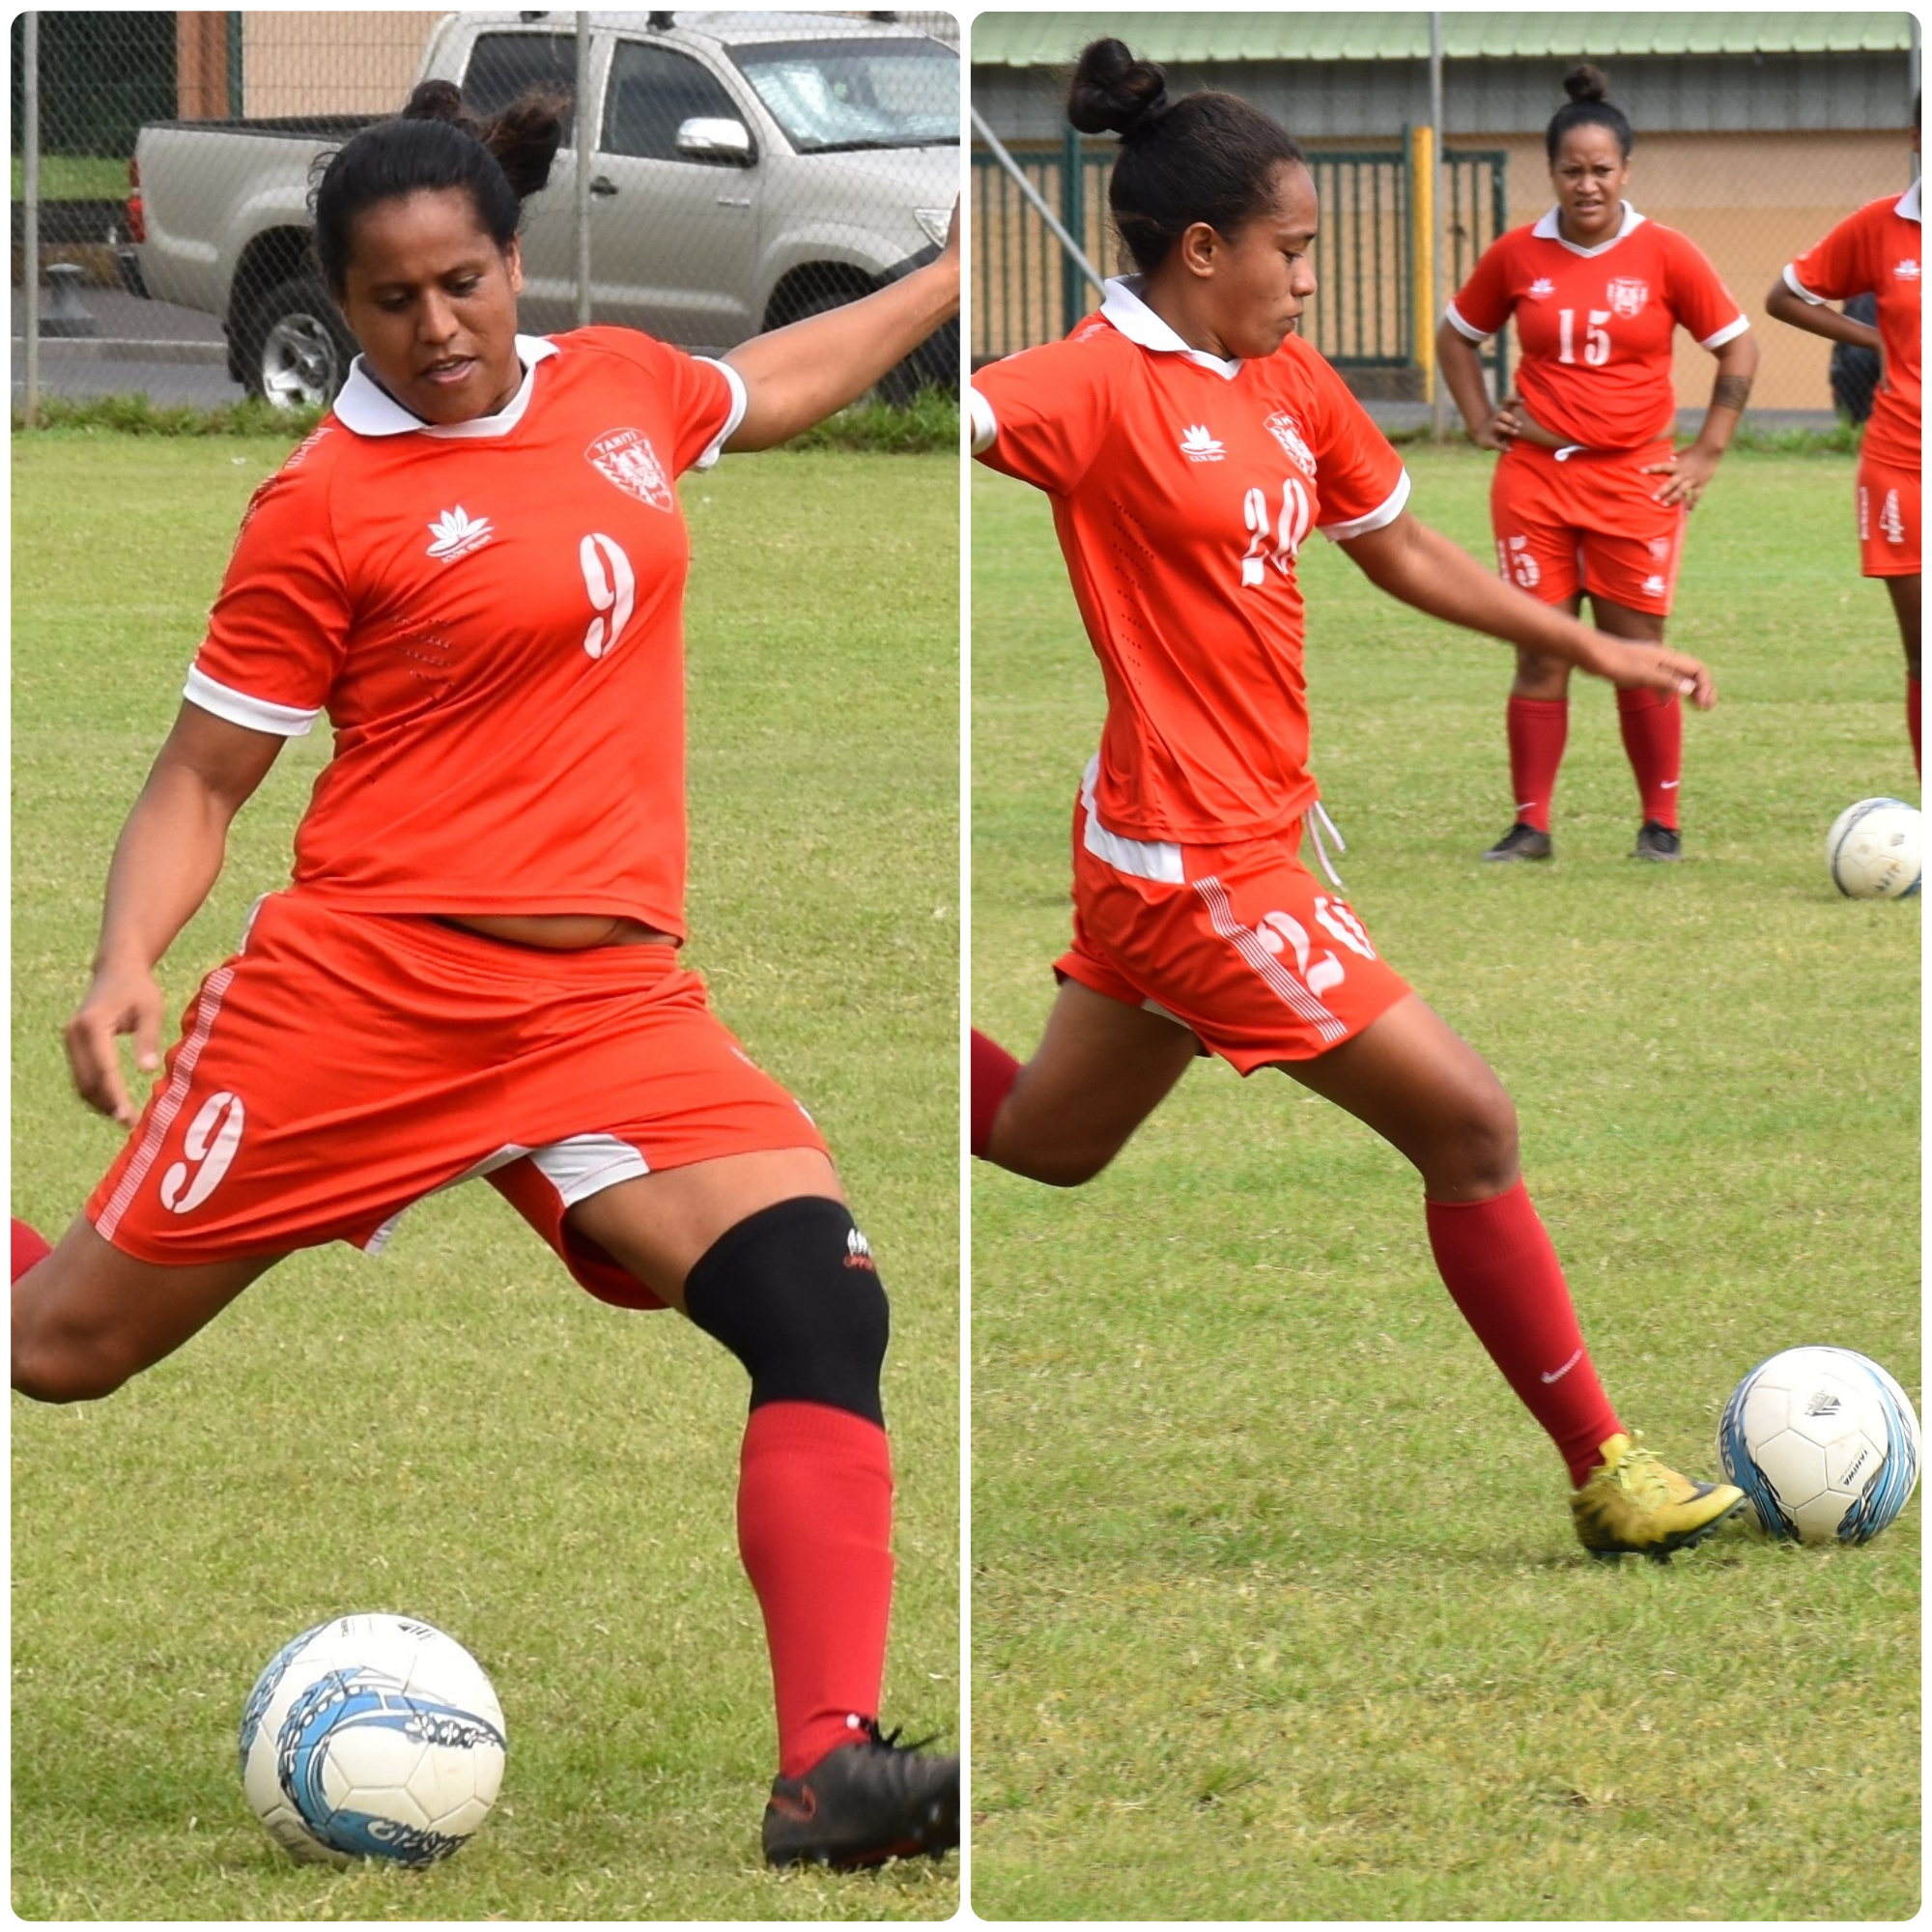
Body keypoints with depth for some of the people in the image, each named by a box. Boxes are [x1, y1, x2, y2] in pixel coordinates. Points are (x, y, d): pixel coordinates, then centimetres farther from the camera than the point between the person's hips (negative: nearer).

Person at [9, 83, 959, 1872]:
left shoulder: (617, 385, 9)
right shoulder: (324, 504, -6)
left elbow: (762, 391, 34)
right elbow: (202, 779, -1)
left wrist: (951, 275, 39)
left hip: (609, 1000, 4)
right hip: (365, 982, -4)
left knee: (820, 1302, -19)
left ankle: (827, 1768, -23)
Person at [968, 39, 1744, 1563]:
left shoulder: (1289, 382, 9)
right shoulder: (1104, 382, -16)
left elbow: (1400, 549, 20)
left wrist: (1594, 648, 20)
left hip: (1243, 835, 9)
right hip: (1201, 861, -9)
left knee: (1049, 1142, 22)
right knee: (1469, 1122, -5)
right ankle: (1601, 1471, 4)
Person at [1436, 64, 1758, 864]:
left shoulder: (1666, 256, -3)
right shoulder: (1517, 256, 2)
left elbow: (1738, 350, 5)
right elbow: (1456, 337, 18)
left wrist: (1706, 454, 1)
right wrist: (1482, 421, 8)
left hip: (1635, 482, -1)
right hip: (1535, 479, 1)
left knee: (1640, 659, 1)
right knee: (1540, 655, 1)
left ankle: (1661, 822, 12)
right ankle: (1531, 824, 6)